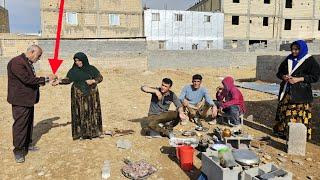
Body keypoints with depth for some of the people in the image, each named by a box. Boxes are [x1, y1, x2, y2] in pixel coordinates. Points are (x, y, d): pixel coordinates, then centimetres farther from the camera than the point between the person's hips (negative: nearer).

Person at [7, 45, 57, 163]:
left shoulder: (28, 63, 11)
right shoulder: (17, 62, -19)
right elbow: (27, 79, -25)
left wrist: (47, 80, 6)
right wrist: (46, 79, -20)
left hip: (28, 99, 10)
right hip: (20, 100, -10)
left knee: (29, 122, 18)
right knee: (20, 124, -1)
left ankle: (27, 144, 33)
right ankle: (18, 150, 10)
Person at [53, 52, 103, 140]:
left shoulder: (92, 69, -2)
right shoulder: (73, 70, 1)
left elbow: (100, 77, 1)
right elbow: (68, 79, -2)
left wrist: (93, 81, -15)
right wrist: (59, 81, -19)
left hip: (91, 94, 0)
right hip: (78, 96, 0)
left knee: (92, 112, 4)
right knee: (80, 113, 1)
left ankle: (93, 131, 17)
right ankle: (81, 133, 11)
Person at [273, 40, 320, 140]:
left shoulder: (310, 61, -3)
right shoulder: (288, 60, 12)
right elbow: (279, 72, 16)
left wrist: (298, 79, -17)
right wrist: (283, 76, -7)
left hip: (301, 93, -5)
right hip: (287, 91, 5)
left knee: (299, 114, -5)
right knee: (285, 112, 8)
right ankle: (283, 131, 19)